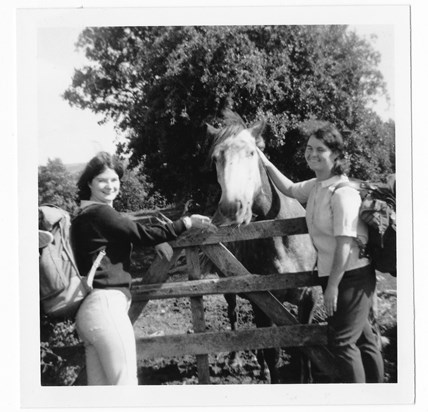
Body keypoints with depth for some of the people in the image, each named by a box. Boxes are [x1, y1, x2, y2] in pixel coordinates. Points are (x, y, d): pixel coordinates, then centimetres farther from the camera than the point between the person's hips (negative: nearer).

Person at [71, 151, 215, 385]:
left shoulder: (82, 216, 20)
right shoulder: (100, 213, -8)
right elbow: (144, 235, -9)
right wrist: (187, 222, 0)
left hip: (87, 310, 10)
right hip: (106, 304, -10)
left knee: (99, 385, 9)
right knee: (125, 382, -9)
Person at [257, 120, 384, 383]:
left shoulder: (342, 192, -21)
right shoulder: (315, 187, 6)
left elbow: (345, 243, -23)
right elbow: (290, 190, 27)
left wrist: (333, 286, -21)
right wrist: (267, 164, 16)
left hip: (351, 275, -9)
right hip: (333, 274, 9)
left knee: (342, 341, -6)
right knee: (362, 337, 17)